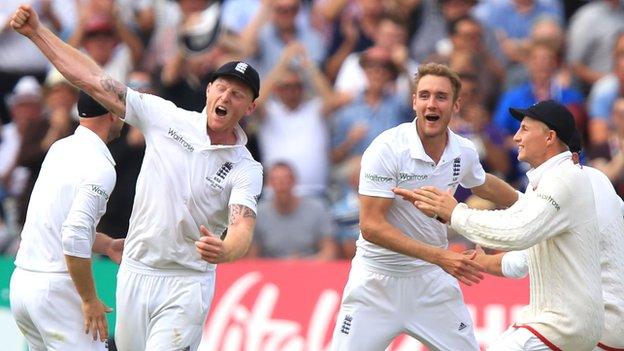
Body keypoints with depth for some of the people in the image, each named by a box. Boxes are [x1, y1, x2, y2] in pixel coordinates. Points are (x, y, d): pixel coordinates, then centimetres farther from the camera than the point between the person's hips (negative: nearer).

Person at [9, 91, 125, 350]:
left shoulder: (59, 149, 13)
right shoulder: (101, 167, -13)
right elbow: (75, 237, -23)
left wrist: (106, 245, 18)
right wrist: (90, 300, -16)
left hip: (21, 281, 8)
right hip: (56, 289, -8)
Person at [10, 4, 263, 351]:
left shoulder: (245, 170, -7)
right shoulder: (168, 118, 1)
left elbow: (242, 226, -24)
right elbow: (96, 81, 0)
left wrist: (225, 251, -49)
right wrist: (36, 32, -4)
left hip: (186, 286, -4)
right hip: (134, 273, 4)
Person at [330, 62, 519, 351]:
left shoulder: (464, 152, -3)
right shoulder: (386, 149, -20)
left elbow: (482, 186, 23)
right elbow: (371, 227, -25)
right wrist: (439, 256, -31)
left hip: (432, 281, 4)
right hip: (377, 280, -4)